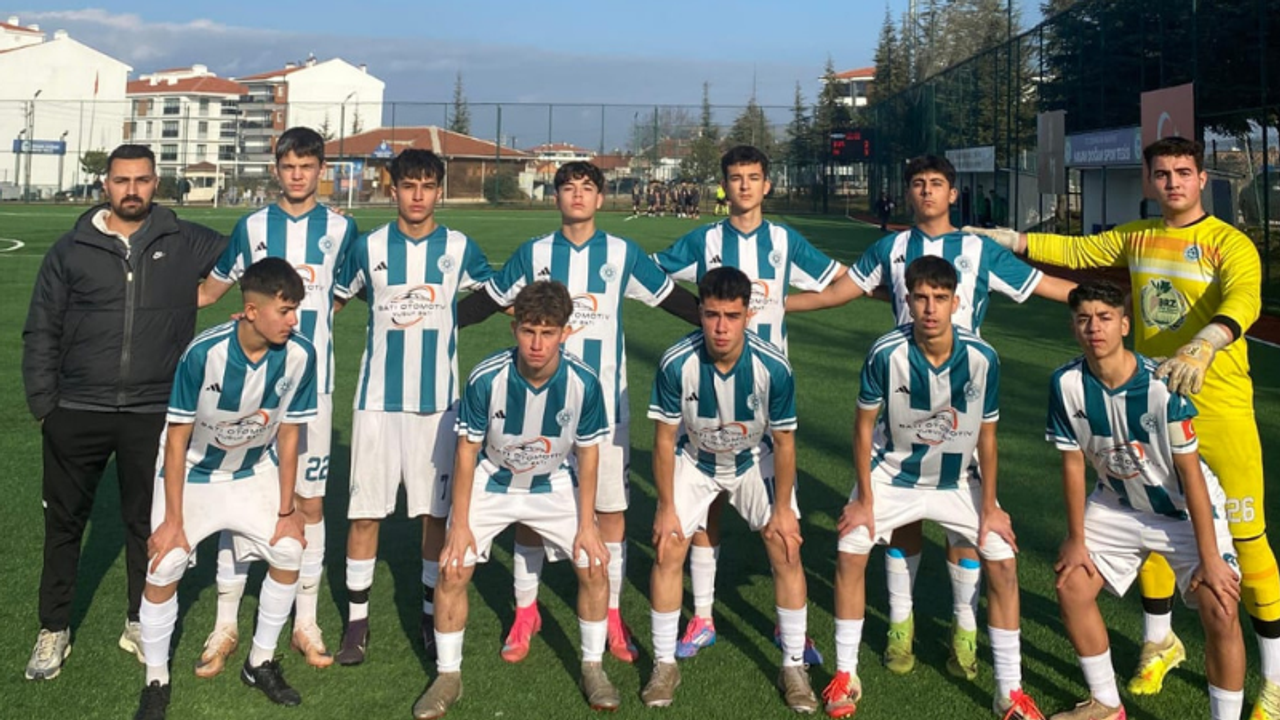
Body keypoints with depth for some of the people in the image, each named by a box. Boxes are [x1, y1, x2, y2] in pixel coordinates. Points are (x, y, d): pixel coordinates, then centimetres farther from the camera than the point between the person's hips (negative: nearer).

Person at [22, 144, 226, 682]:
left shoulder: (186, 244, 1)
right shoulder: (71, 250, 3)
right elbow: (41, 334, 6)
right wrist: (43, 404, 1)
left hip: (154, 414, 0)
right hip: (76, 414, 1)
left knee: (149, 523, 11)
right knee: (64, 522, 11)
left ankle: (142, 623, 28)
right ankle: (53, 630, 27)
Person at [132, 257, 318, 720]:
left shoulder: (299, 355, -23)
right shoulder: (204, 353, -31)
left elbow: (287, 434, -10)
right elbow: (178, 438, -20)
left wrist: (286, 509, -6)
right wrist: (173, 520, -17)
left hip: (254, 472, 3)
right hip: (192, 473, -3)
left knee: (289, 552, -6)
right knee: (164, 567, -12)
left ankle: (260, 663, 16)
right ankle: (156, 681, 11)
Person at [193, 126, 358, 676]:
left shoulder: (340, 230, 4)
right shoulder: (252, 227, 5)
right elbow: (208, 291, 13)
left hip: (313, 384, 0)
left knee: (310, 503, 5)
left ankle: (306, 622, 19)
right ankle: (226, 625, 13)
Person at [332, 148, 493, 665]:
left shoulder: (459, 249, 2)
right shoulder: (368, 247, 2)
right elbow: (333, 298, 14)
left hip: (438, 400, 0)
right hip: (378, 399, 0)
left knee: (437, 512, 6)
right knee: (365, 512, 1)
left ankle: (433, 613, 22)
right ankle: (357, 619, 14)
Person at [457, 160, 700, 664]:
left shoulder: (624, 255, 5)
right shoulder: (533, 254, 6)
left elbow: (672, 298, 13)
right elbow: (488, 300, 13)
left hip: (604, 401, 0)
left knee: (611, 506, 3)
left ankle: (612, 613, 18)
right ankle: (525, 613, 19)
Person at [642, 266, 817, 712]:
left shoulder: (773, 367, -30)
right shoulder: (677, 363, -30)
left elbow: (784, 441, -15)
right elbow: (665, 439, -16)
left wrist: (782, 508, -10)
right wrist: (666, 508, -11)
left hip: (756, 460, 0)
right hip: (694, 460, 0)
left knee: (786, 551, -7)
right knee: (668, 552, -7)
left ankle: (794, 667, 10)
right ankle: (664, 665, 11)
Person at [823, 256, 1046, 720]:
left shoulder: (982, 359, -22)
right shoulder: (886, 353, -25)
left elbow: (986, 437, -9)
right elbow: (864, 425, -12)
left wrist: (989, 507, -6)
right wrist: (864, 499, -10)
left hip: (959, 480, 1)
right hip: (893, 473, -1)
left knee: (1002, 561, -8)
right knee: (850, 552, -11)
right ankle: (845, 676, 7)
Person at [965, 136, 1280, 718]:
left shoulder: (1229, 243, -10)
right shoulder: (1135, 237, 8)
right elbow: (1075, 251, 19)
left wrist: (1203, 344, -47)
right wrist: (1005, 238, 13)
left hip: (1220, 408, -5)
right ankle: (1160, 642, 35)